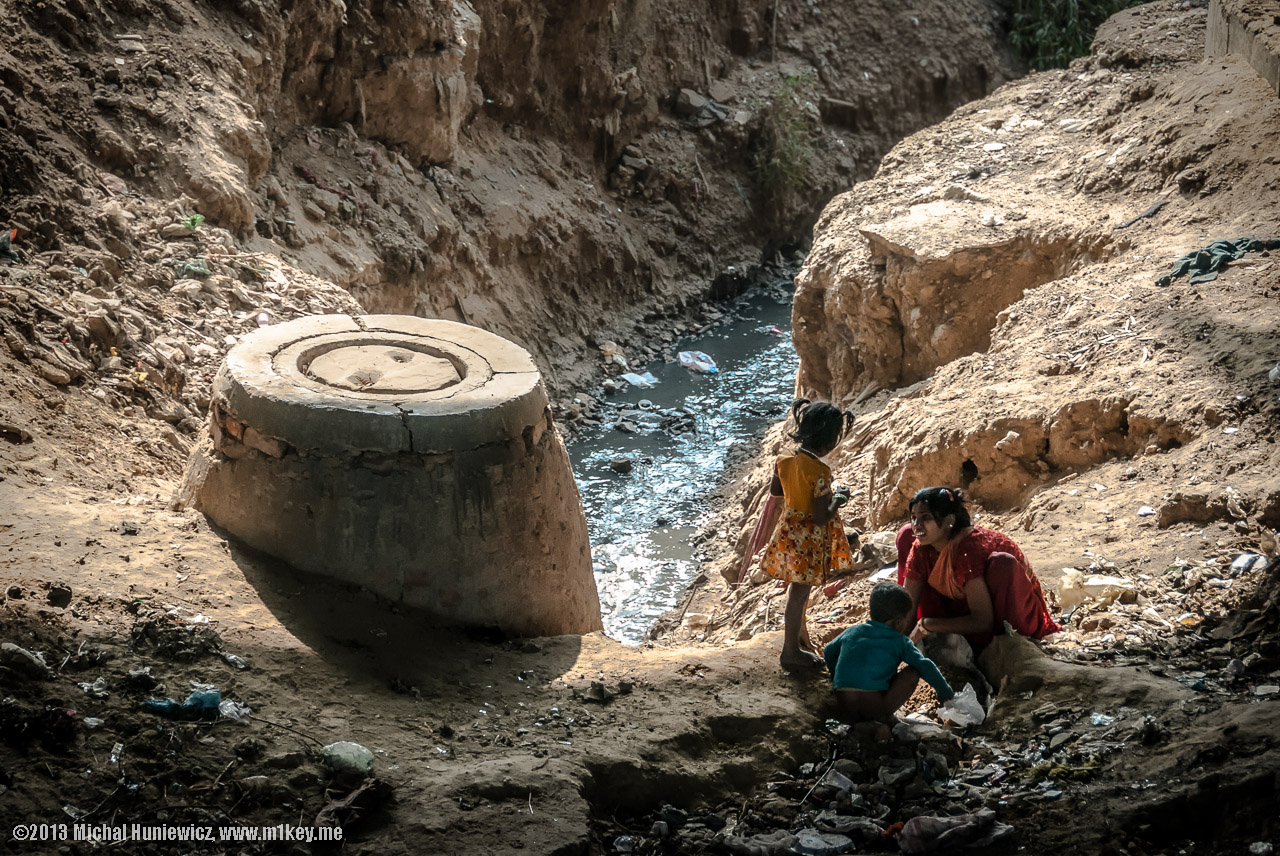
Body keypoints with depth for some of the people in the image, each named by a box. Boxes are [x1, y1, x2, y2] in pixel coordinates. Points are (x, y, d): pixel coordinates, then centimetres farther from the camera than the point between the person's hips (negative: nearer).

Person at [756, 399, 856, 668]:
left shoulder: (785, 461, -6)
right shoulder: (819, 472, -28)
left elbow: (775, 491, 11)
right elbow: (821, 517, -26)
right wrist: (838, 499, -8)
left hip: (790, 531, 8)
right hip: (808, 539, -8)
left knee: (797, 589, 26)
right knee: (798, 594, 6)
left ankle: (797, 635, 45)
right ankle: (791, 651, 20)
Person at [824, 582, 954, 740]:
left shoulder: (852, 632, 21)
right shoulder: (899, 641, 9)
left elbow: (828, 651, 35)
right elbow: (926, 666, 4)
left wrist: (836, 677, 52)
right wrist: (946, 693, 19)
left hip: (844, 705, 5)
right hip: (873, 705, -5)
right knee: (913, 672, 6)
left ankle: (864, 721, 12)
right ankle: (882, 718, -3)